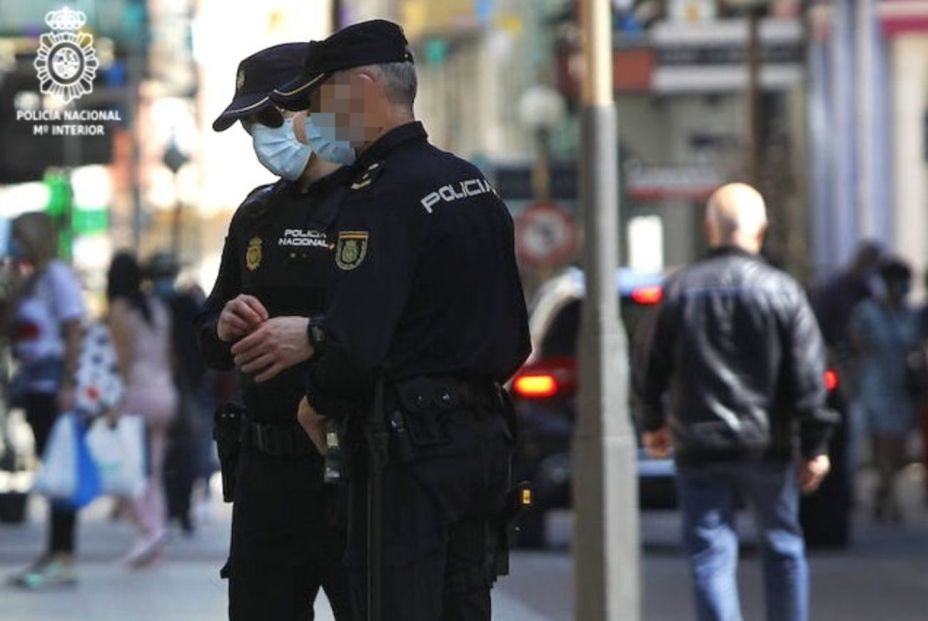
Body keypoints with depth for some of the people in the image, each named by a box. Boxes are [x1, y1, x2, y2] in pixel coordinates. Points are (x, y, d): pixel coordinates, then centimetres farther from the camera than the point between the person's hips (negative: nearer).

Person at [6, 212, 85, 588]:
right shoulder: (29, 281, 16)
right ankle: (54, 555, 13)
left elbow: (73, 334, -14)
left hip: (54, 384, -9)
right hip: (34, 386, 9)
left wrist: (68, 385, -20)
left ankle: (63, 561, -7)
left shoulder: (57, 276, -9)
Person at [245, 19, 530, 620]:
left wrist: (320, 403, -2)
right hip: (485, 437, 9)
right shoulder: (476, 183, 14)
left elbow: (357, 344, -24)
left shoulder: (383, 194, -15)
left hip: (408, 442, -9)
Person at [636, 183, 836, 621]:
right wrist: (815, 445, -3)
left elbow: (653, 367, 8)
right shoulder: (781, 291, -5)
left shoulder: (680, 289, 0)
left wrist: (652, 422, 24)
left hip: (698, 443, 0)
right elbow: (808, 375, -7)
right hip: (768, 446, 0)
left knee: (710, 552, 0)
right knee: (782, 545, 16)